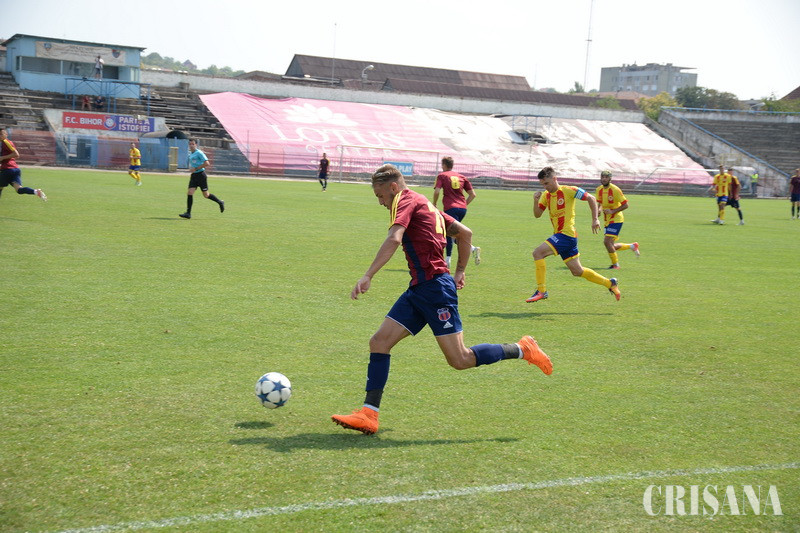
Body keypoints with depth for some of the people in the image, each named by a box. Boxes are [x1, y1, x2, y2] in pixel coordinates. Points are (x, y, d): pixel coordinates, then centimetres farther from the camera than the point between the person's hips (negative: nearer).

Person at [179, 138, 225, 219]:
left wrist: (196, 168, -20)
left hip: (201, 175, -7)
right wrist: (191, 169, 14)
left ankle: (220, 202, 25)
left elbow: (207, 163, -21)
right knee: (189, 193, -6)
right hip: (193, 176, 7)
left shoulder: (199, 153, -12)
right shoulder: (190, 154, 13)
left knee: (206, 195, 2)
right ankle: (188, 213, -7)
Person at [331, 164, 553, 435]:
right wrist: (460, 271, 30)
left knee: (460, 360, -8)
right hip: (419, 290, 10)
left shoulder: (405, 200, -5)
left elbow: (394, 238, -23)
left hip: (435, 287, -10)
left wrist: (368, 276, -28)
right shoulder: (425, 205, 22)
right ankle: (368, 414, -4)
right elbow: (465, 232, 27)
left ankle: (522, 349, 9)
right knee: (379, 342, 0)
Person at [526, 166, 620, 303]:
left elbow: (591, 198, -5)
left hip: (567, 234, -8)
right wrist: (536, 201, -10)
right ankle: (610, 283, 26)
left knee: (538, 253, -20)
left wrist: (595, 219, -9)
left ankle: (541, 291, -17)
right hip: (560, 236, 8)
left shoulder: (568, 191, -9)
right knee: (577, 271, 13)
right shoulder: (546, 195, 12)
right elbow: (537, 215, 8)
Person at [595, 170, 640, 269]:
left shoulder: (615, 190, -16)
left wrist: (613, 211, -24)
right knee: (611, 246, 10)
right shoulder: (599, 190, 3)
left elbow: (625, 205, -14)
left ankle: (615, 264, -3)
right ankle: (632, 246, 33)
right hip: (607, 220, 7)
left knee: (607, 241, -19)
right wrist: (598, 210, -3)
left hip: (616, 219, -7)